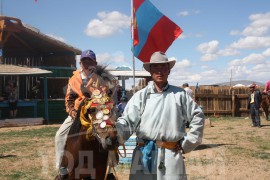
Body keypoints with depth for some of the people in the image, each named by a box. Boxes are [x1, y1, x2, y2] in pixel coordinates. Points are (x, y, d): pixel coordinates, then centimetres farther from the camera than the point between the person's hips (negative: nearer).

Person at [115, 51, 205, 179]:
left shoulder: (179, 94, 7)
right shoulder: (141, 95, 5)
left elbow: (198, 117, 11)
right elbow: (127, 121, -3)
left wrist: (187, 143, 5)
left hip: (171, 156, 0)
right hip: (144, 155, 0)